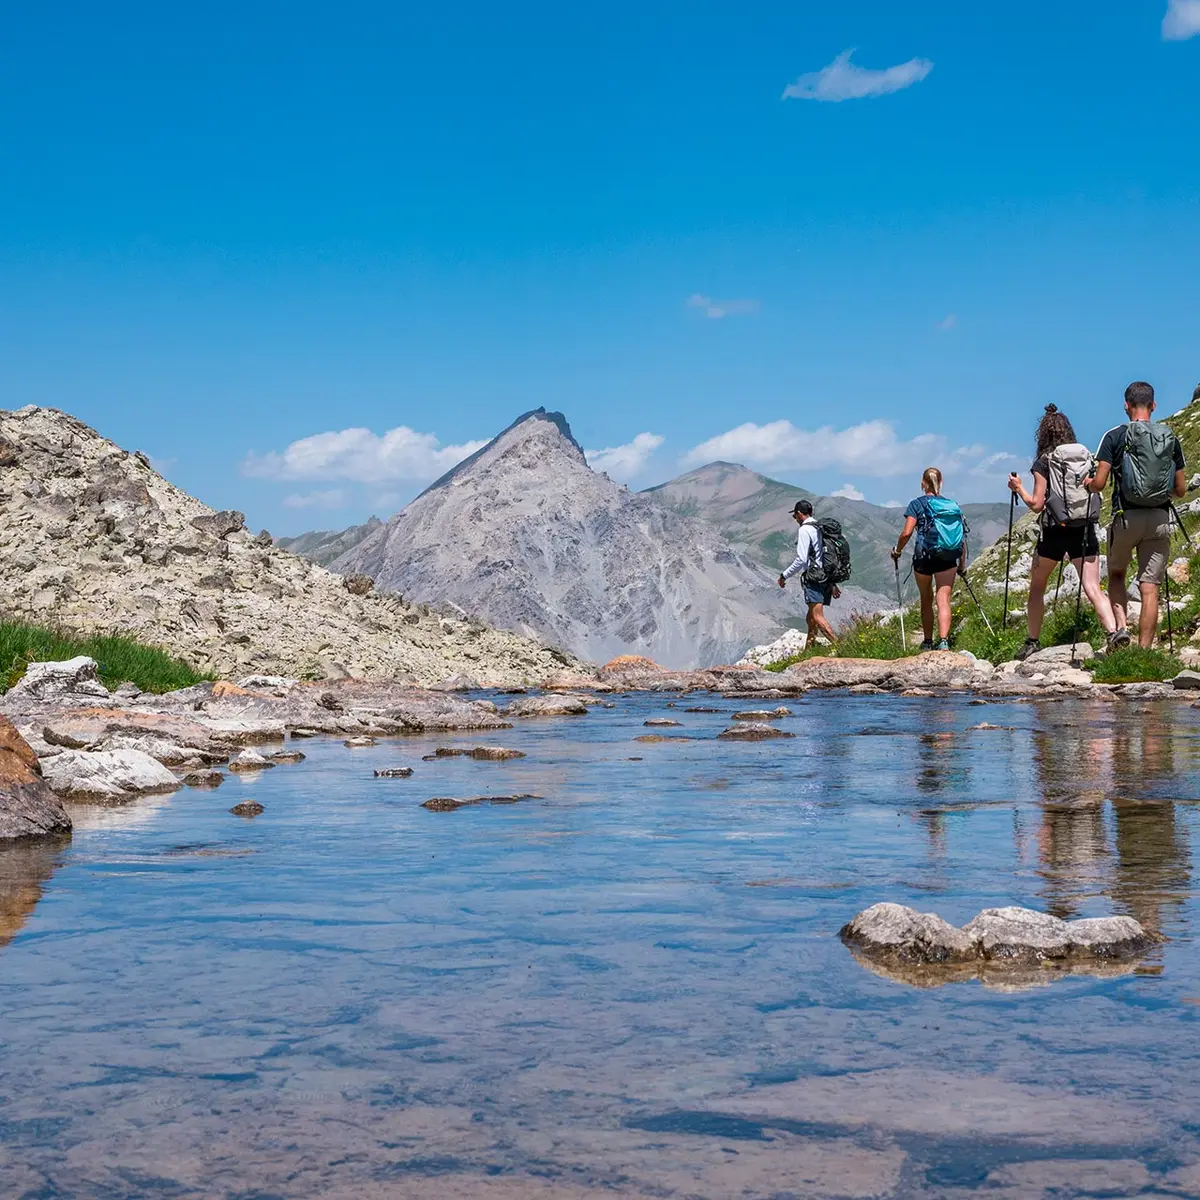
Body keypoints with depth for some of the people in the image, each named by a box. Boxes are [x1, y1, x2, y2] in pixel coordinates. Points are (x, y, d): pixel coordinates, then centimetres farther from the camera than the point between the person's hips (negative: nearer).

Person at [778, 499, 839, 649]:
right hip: (827, 578, 9)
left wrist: (784, 575, -5)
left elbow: (801, 559, -16)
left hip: (814, 579, -9)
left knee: (817, 617, -15)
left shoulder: (805, 530, -9)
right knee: (811, 618, 16)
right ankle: (808, 652, 21)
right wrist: (833, 583, 24)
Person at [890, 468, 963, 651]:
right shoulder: (953, 505, 11)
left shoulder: (917, 504, 0)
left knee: (926, 600, 16)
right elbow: (961, 537, 9)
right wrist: (962, 564, 18)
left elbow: (907, 532, -10)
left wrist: (897, 550, 6)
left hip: (924, 556, -1)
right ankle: (943, 640, -24)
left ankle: (928, 642, 25)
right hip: (948, 559, 1)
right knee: (943, 600, -4)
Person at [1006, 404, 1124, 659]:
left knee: (1036, 588, 15)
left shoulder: (1043, 463, -6)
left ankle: (1032, 642, 18)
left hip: (1055, 531, -3)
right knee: (1092, 588, -3)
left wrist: (1018, 488, 7)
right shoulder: (1086, 456, 6)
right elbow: (1095, 488, 10)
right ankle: (1115, 631, -25)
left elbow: (1036, 505, -8)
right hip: (1085, 530, 3)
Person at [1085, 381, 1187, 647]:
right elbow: (1181, 490, 9)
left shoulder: (1115, 436, -4)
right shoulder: (1171, 439, 6)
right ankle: (1144, 651, 0)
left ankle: (1120, 626, 0)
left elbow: (1099, 484, -8)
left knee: (1116, 574, 20)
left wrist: (1088, 483, 14)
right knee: (1150, 588, 2)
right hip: (1160, 519, 2)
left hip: (1126, 516, -2)